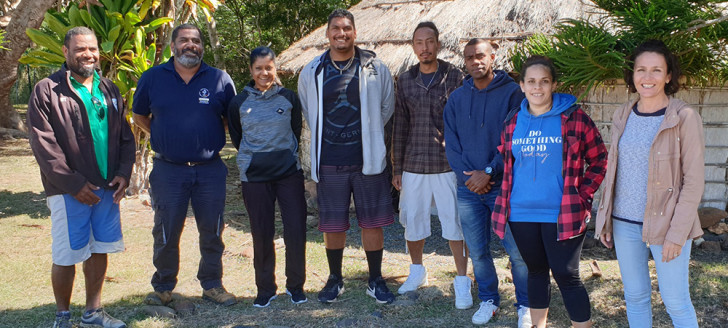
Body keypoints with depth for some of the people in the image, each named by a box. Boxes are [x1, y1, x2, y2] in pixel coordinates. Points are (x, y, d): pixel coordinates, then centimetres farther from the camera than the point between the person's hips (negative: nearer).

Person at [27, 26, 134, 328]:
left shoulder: (109, 90, 12)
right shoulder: (47, 90, -6)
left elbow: (125, 136, 14)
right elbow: (43, 144, -11)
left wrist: (124, 173, -1)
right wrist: (73, 183, -14)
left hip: (107, 189, 5)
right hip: (70, 191, -5)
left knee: (99, 250, 12)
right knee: (66, 256, 2)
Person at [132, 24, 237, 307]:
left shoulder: (220, 79, 3)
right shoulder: (152, 78, 3)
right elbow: (139, 116, 16)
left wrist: (211, 137, 6)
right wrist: (163, 138, 7)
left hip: (210, 169, 1)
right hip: (168, 170, 0)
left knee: (212, 231, 9)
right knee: (166, 233, 8)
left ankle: (212, 285, 23)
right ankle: (163, 287, 23)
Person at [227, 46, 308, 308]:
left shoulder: (289, 98, 2)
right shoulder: (239, 102, 2)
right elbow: (236, 137, 14)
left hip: (289, 172, 0)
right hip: (254, 177, 0)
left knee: (296, 230, -2)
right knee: (261, 235, 6)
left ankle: (296, 285, 16)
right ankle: (265, 288, 21)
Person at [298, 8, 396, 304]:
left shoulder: (376, 69, 0)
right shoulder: (311, 73, 3)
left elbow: (387, 108, 13)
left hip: (368, 161, -1)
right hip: (329, 164, 1)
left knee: (372, 222, 6)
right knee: (332, 225, 9)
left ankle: (375, 281, 21)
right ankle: (335, 279, 27)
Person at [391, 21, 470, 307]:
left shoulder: (454, 77, -2)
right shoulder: (405, 80, 7)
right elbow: (400, 126, 10)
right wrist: (397, 168, 9)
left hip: (448, 164, -3)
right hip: (414, 165, 3)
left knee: (455, 223, 0)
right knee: (412, 220, 11)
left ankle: (462, 282, 13)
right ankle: (417, 271, 33)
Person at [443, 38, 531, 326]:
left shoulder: (512, 92, -4)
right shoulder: (456, 98, 9)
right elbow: (451, 143, 7)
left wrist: (489, 172, -14)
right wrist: (467, 175, -6)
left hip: (504, 185, -4)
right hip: (468, 189, 4)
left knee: (517, 251, -1)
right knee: (477, 251, 11)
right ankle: (488, 300, 29)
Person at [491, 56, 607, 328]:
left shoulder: (574, 118, -6)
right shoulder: (513, 122, 7)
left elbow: (598, 160, -2)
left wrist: (582, 196, -8)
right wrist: (507, 199, 11)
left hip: (561, 214, -4)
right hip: (521, 214, 4)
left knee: (566, 275, -2)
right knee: (536, 271, 16)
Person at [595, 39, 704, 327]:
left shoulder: (684, 118, -10)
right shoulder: (623, 116, 5)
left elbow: (694, 180, -11)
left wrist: (677, 233, -15)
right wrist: (605, 220, 9)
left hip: (666, 225, -4)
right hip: (624, 223, 5)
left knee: (676, 302, 3)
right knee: (635, 296, 14)